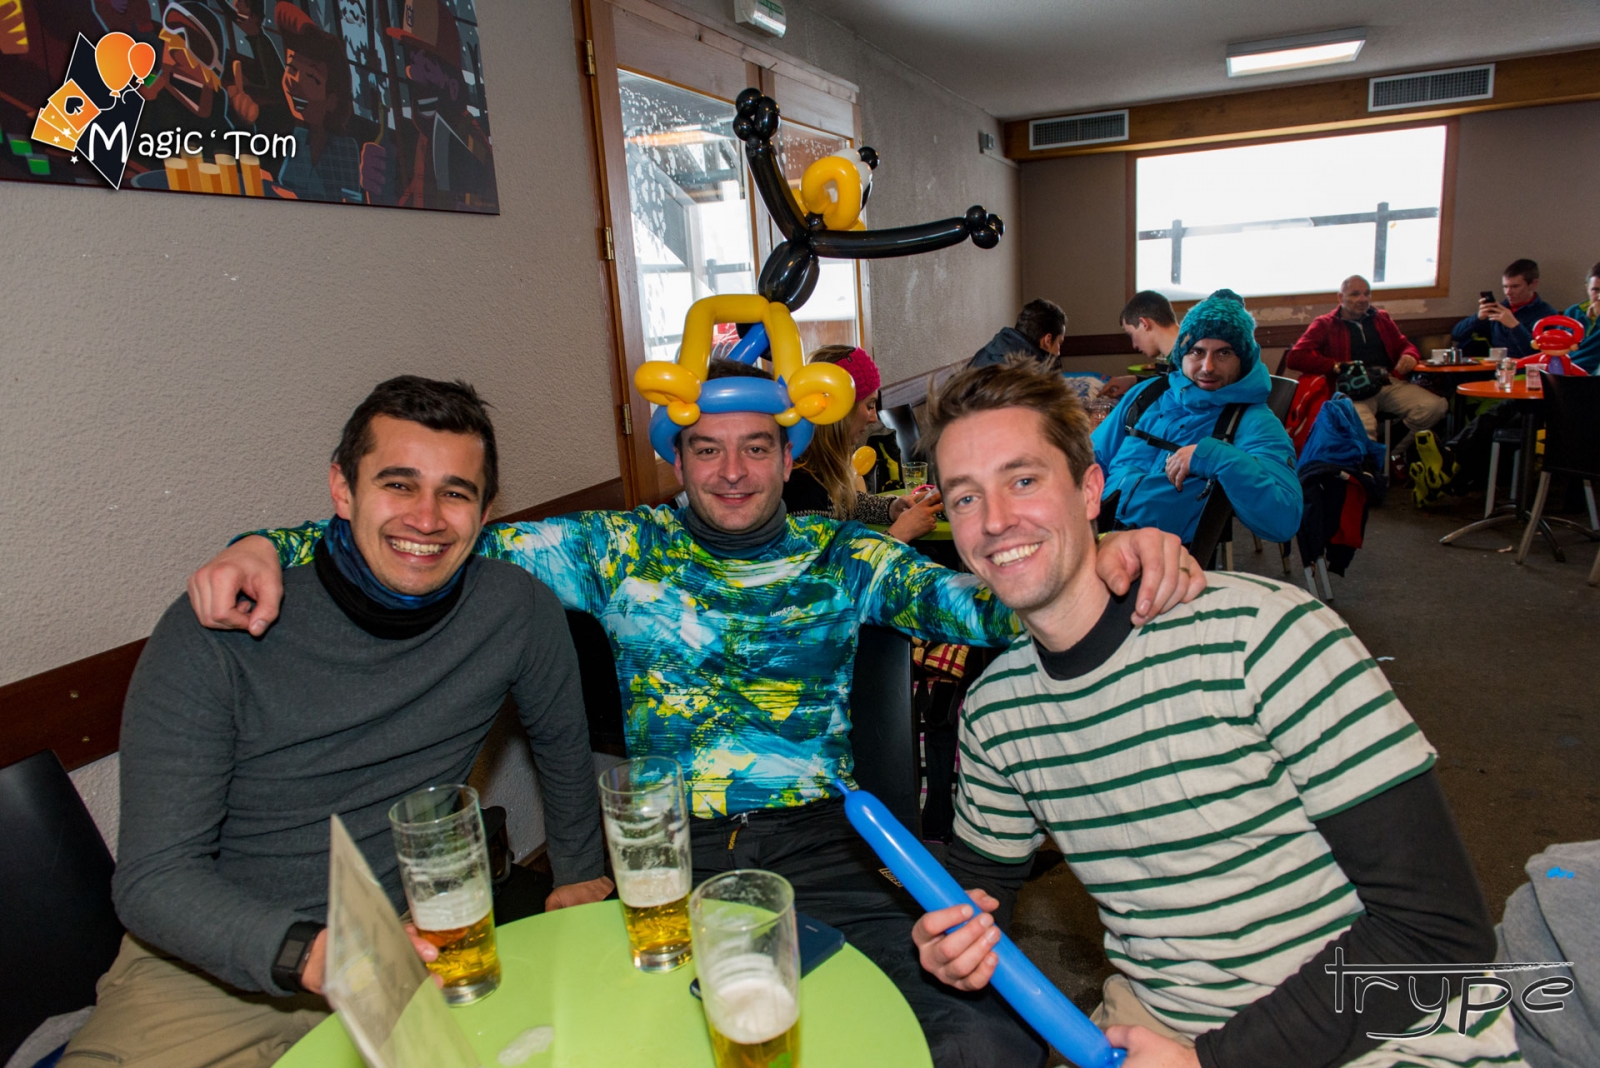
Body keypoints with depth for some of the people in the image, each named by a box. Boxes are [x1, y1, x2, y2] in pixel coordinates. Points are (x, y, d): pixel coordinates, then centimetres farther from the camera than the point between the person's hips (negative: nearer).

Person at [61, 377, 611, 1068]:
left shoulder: (517, 609, -8)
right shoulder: (209, 636, -13)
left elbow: (564, 749, 10)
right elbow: (153, 876, -13)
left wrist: (579, 876, 22)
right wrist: (309, 953, -30)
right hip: (209, 969, -1)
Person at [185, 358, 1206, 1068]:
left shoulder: (846, 558, 7)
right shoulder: (621, 548, 8)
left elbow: (976, 600, -4)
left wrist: (1104, 558, -23)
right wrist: (270, 546, -8)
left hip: (820, 845, 0)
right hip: (665, 858, 1)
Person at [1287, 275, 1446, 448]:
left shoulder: (1381, 319, 27)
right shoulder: (1325, 325, 12)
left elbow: (1404, 345, 37)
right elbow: (1295, 357, -1)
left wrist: (1409, 356, 10)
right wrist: (1337, 366, -12)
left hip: (1390, 382, 6)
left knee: (1437, 406, -22)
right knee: (1362, 426, -40)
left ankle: (1395, 457, -11)